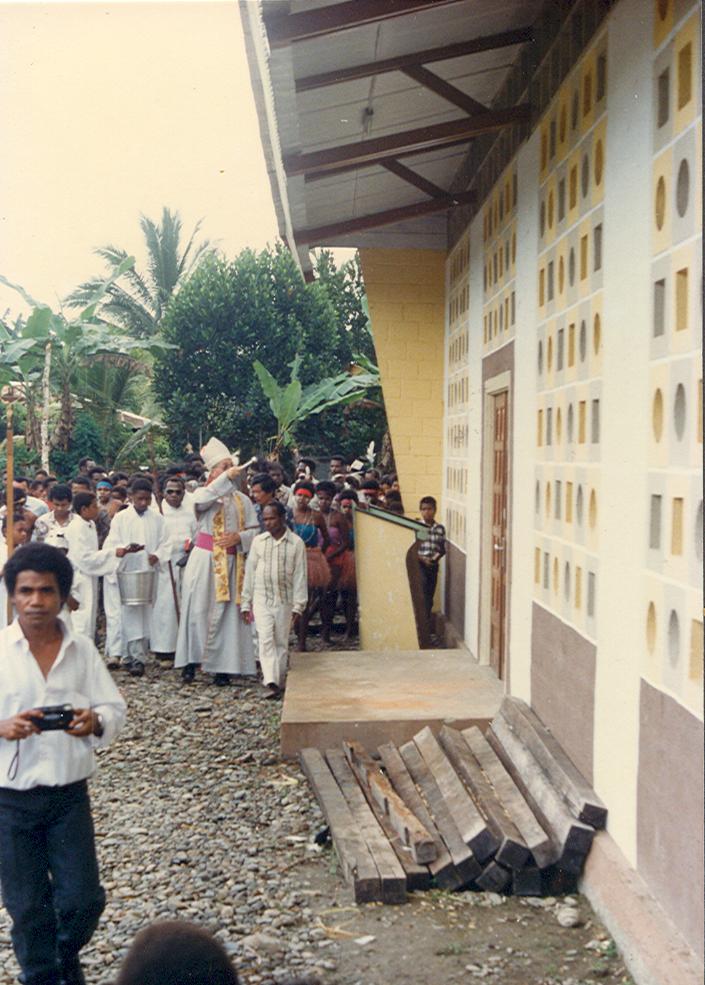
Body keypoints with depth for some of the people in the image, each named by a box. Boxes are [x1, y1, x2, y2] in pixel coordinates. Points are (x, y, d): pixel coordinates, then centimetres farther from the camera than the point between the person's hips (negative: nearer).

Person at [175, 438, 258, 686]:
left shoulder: (242, 500, 11)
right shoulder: (203, 492, 2)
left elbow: (255, 529, 8)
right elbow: (202, 499, -24)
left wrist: (238, 537, -11)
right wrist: (226, 477, -26)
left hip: (232, 562, 3)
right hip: (205, 560, -3)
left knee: (227, 612, 2)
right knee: (198, 608, -4)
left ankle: (223, 666, 7)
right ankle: (190, 661, 4)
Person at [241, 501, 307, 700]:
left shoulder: (296, 543, -2)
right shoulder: (258, 541, 3)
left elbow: (300, 575, -1)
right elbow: (250, 572, 7)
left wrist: (298, 605, -4)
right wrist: (245, 603, 6)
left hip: (284, 600, 0)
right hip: (261, 599, 1)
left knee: (281, 642, 7)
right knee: (266, 640, -11)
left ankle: (279, 682, 17)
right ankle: (270, 682, -18)